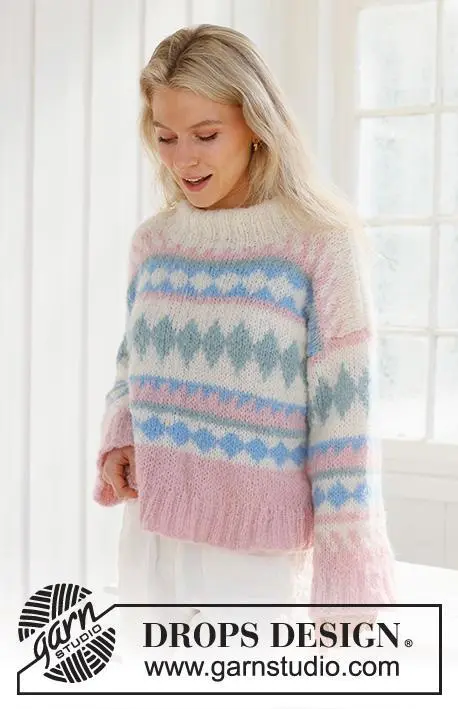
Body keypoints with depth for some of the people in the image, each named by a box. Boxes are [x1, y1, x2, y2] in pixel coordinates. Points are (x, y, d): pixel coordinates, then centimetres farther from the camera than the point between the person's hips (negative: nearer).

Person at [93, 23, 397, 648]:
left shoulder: (321, 246, -11)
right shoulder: (152, 243, 4)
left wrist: (347, 590, -13)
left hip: (262, 552, -5)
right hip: (150, 541, 5)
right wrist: (118, 441, -3)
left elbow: (345, 418, -12)